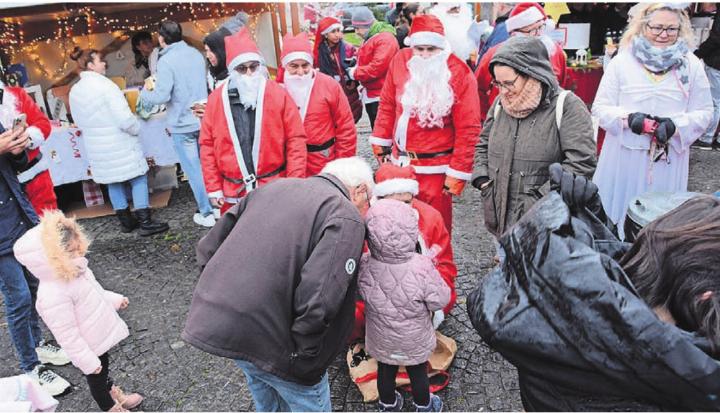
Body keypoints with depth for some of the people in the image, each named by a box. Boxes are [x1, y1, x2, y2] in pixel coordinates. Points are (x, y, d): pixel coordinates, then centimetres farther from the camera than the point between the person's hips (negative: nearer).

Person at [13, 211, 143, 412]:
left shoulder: (74, 270, -10)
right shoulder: (54, 296, -37)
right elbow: (67, 335, -30)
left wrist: (115, 300, 22)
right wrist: (88, 361, -22)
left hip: (100, 336, 8)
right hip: (90, 348, -8)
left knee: (105, 371, 31)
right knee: (96, 379, 19)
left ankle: (116, 395, 55)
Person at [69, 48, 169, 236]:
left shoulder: (74, 91, 5)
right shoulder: (104, 84, -18)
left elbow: (79, 121, 13)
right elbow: (125, 118, -22)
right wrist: (136, 128, -4)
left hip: (96, 147, 7)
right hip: (119, 144, -7)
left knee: (113, 182, 16)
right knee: (138, 179, 2)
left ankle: (125, 221, 24)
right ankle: (145, 223, 1)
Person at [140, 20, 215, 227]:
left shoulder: (166, 61, -15)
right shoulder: (196, 54, 5)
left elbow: (162, 96, -19)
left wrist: (145, 92, 0)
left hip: (183, 125, -6)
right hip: (203, 119, 6)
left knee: (194, 170, 3)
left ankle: (207, 214, 10)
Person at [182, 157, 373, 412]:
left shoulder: (274, 187, 11)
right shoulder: (347, 218, -11)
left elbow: (208, 247, 12)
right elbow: (317, 301, -24)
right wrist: (302, 356, -9)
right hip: (268, 338, -7)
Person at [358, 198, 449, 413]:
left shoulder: (364, 266, -27)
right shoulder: (422, 267, -34)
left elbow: (358, 294, -8)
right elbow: (440, 300, -21)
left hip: (381, 340, 2)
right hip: (415, 341, -2)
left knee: (385, 371, 26)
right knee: (418, 372, 24)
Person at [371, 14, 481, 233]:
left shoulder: (459, 73, -13)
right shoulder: (400, 60, 0)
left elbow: (468, 129, -13)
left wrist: (457, 172, -13)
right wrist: (381, 141, 12)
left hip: (434, 168, -5)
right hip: (399, 162, 5)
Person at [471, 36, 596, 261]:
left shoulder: (567, 106, -10)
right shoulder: (501, 104, 8)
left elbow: (581, 163, -16)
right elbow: (483, 146, 20)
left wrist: (540, 197, -18)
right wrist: (483, 181, 5)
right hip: (502, 221, 5)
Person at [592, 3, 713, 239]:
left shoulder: (691, 65, 4)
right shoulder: (622, 61, 0)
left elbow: (704, 113, 6)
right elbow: (600, 108, 1)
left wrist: (675, 125, -14)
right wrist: (627, 118, -18)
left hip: (669, 161, 1)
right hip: (624, 156, -1)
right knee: (617, 213, 6)